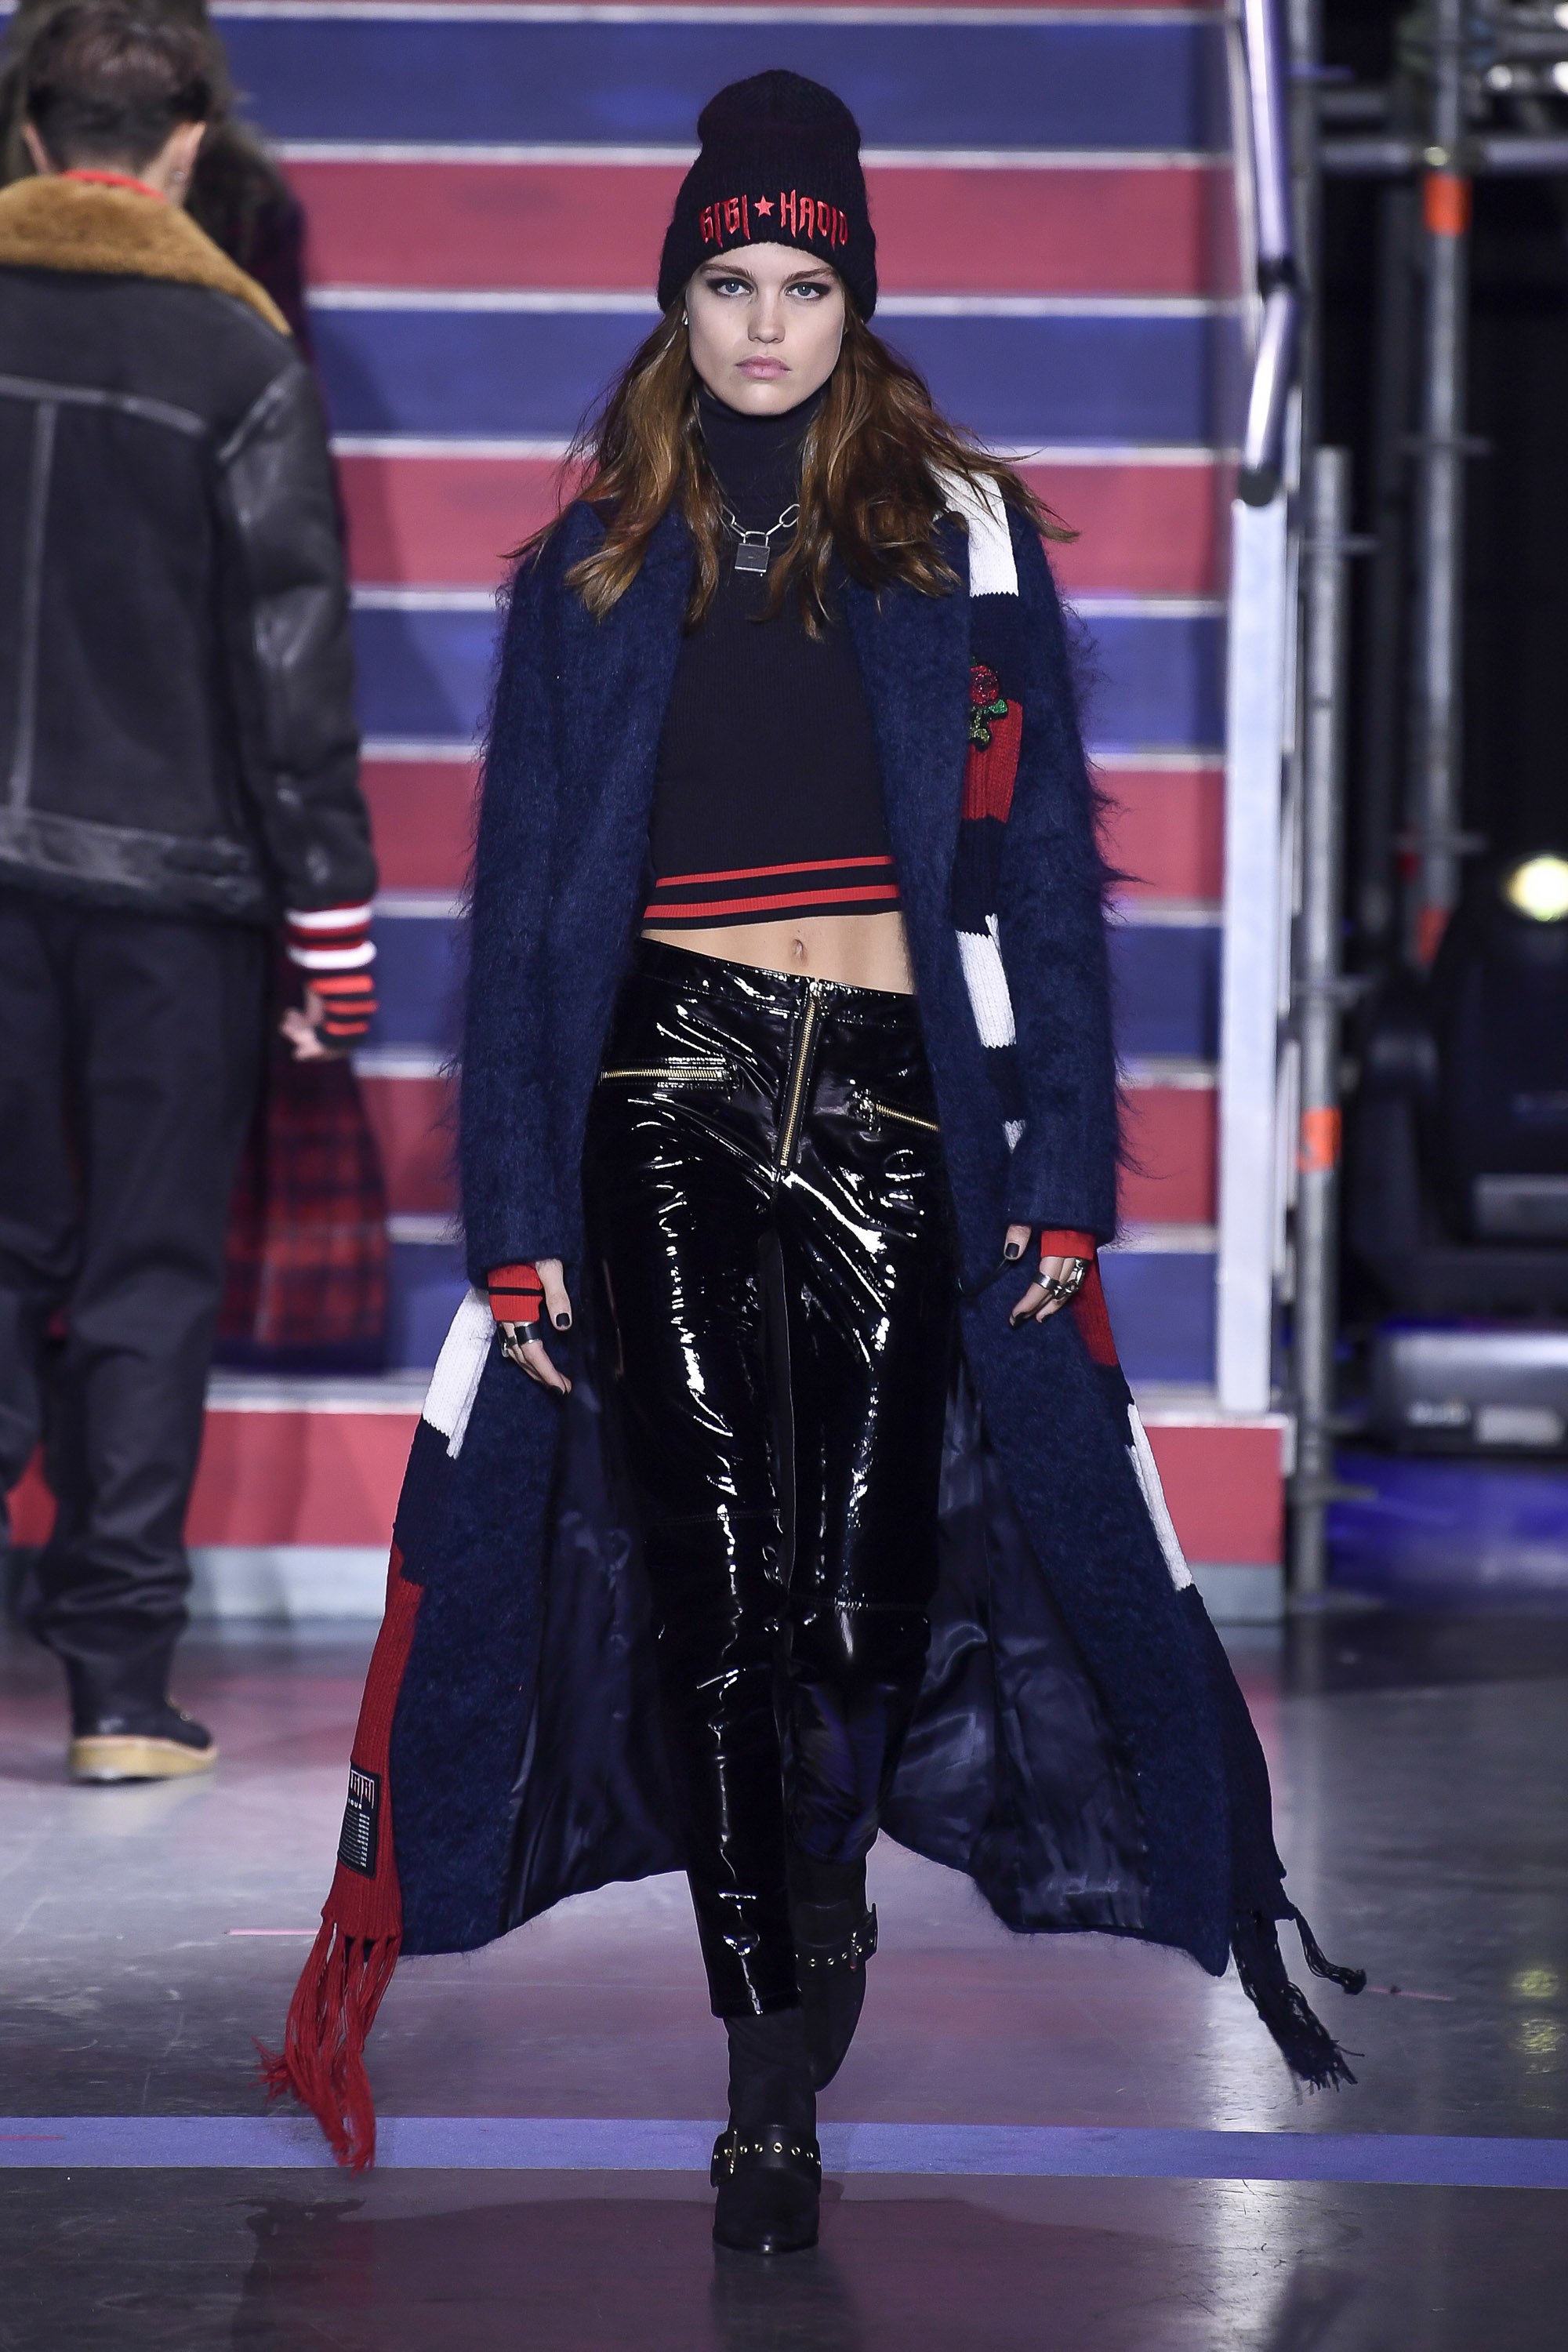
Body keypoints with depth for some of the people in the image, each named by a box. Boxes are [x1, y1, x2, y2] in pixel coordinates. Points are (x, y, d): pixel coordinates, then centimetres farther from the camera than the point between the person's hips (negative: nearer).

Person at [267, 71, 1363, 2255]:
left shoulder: (966, 543, 7)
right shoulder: (593, 570, 10)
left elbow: (1046, 870, 6)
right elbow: (524, 900, 10)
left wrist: (1063, 1177, -1)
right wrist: (517, 1222, 4)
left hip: (895, 1101, 0)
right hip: (664, 1105, 1)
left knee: (861, 1581, -4)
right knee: (715, 1591, -5)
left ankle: (828, 1864, 29)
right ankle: (773, 2075, 4)